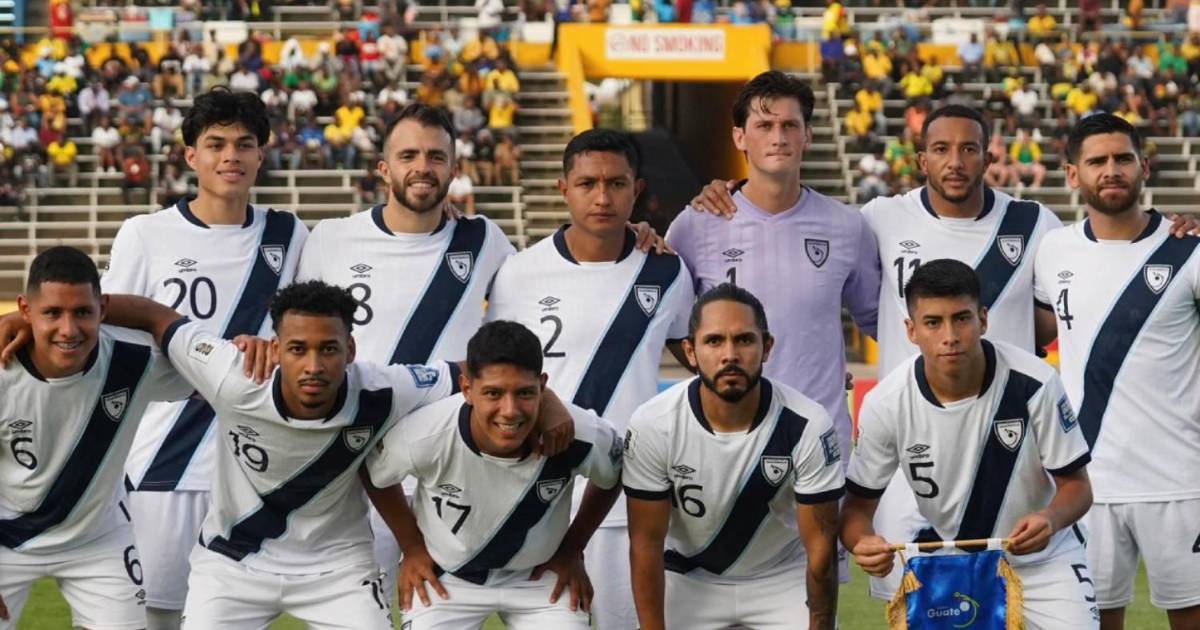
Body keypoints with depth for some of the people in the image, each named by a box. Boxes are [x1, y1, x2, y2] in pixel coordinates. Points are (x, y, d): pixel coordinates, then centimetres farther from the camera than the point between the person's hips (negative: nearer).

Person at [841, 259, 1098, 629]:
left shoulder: (1034, 383, -21)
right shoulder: (886, 404, -16)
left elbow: (1076, 486, -11)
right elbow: (858, 505, -6)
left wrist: (1050, 519, -34)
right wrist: (863, 542, -29)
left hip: (1041, 559, -1)